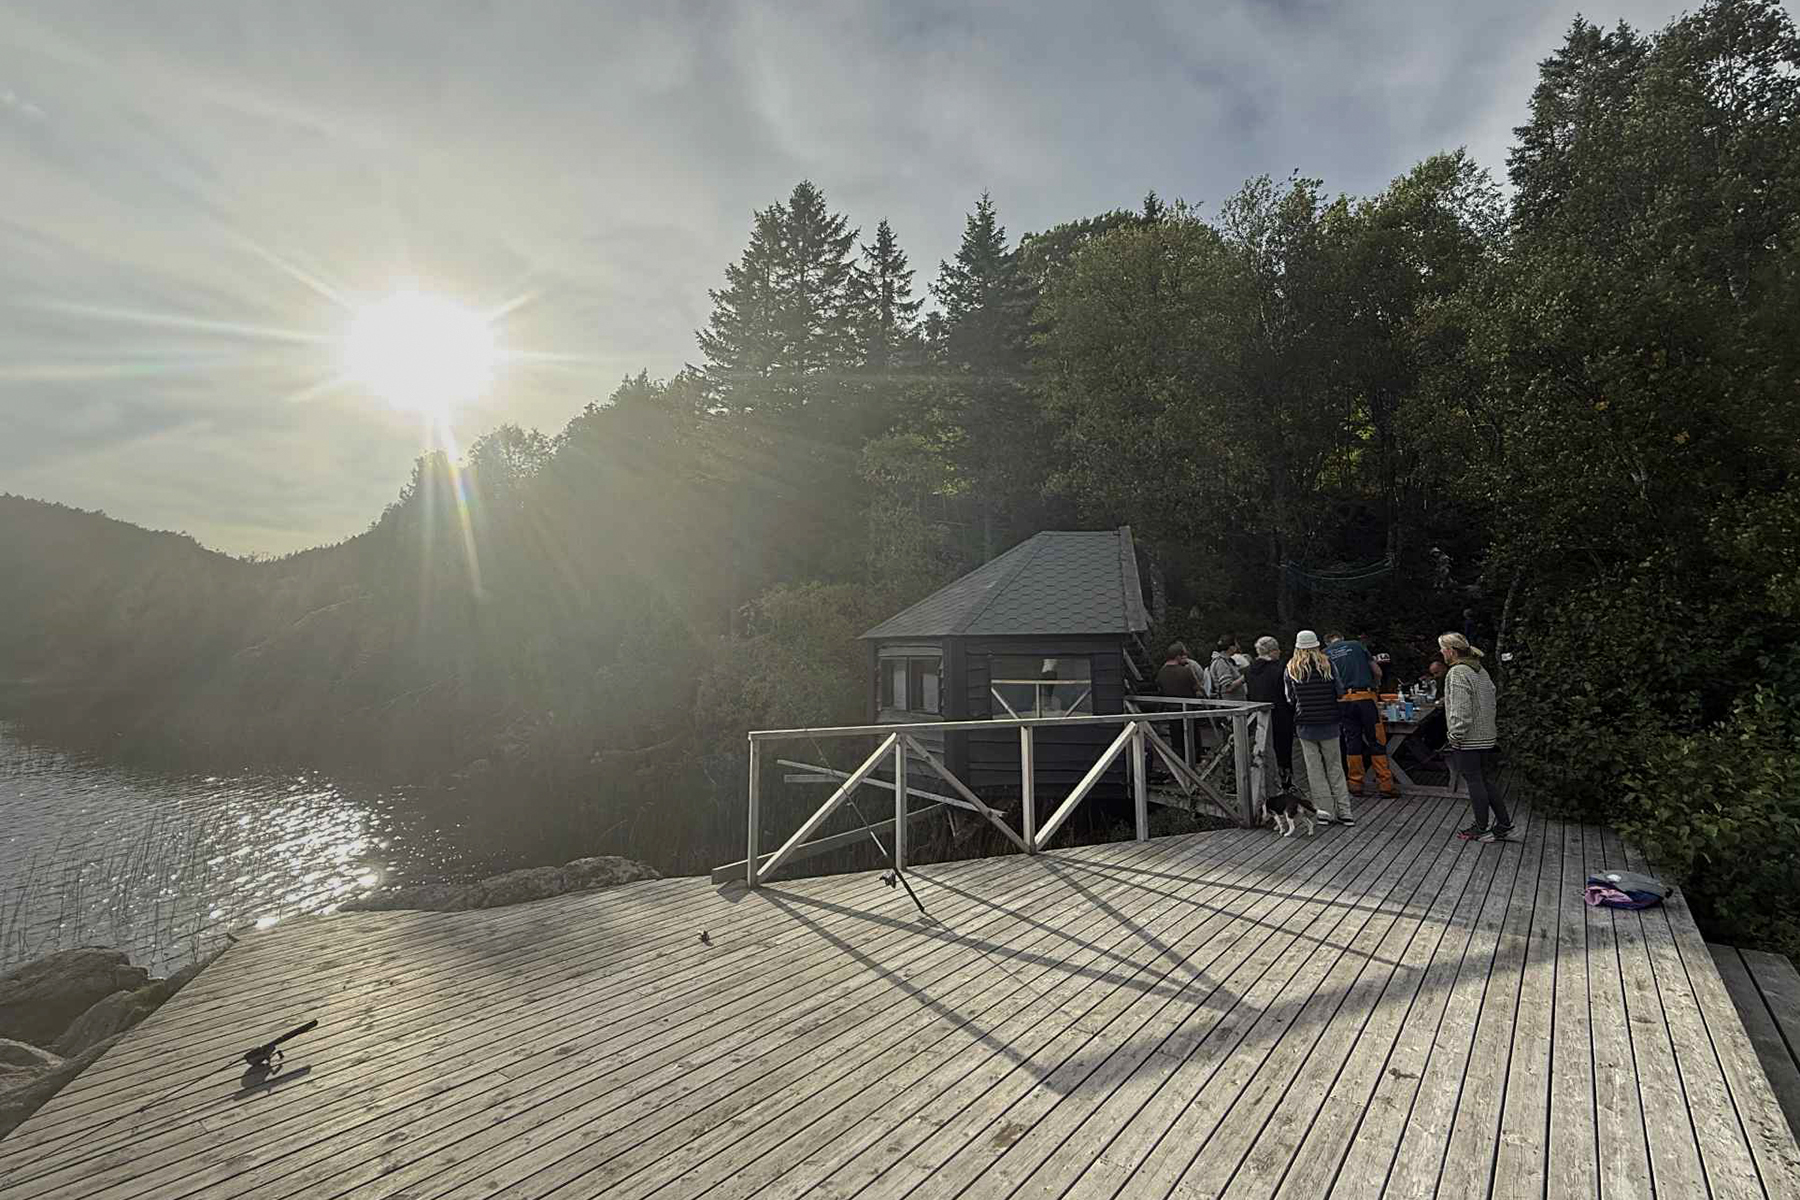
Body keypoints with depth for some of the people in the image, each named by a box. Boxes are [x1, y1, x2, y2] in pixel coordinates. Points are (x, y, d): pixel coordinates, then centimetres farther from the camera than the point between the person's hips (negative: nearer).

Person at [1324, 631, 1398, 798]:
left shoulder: (1325, 654, 12)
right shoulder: (1357, 646, 11)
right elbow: (1377, 672, 11)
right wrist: (1375, 685, 28)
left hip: (1344, 700, 2)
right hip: (1365, 696, -2)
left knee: (1352, 741, 9)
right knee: (1377, 741, 3)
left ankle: (1356, 783, 12)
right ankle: (1386, 784, 3)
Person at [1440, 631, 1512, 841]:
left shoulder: (1457, 673, -17)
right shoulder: (1481, 670, 13)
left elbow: (1461, 710, -21)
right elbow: (1491, 702, 18)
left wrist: (1455, 735, -16)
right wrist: (1494, 729, 23)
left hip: (1468, 739, -9)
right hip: (1487, 737, 9)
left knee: (1474, 781, 0)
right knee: (1486, 781, 15)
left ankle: (1481, 829, 8)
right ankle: (1504, 825, 17)